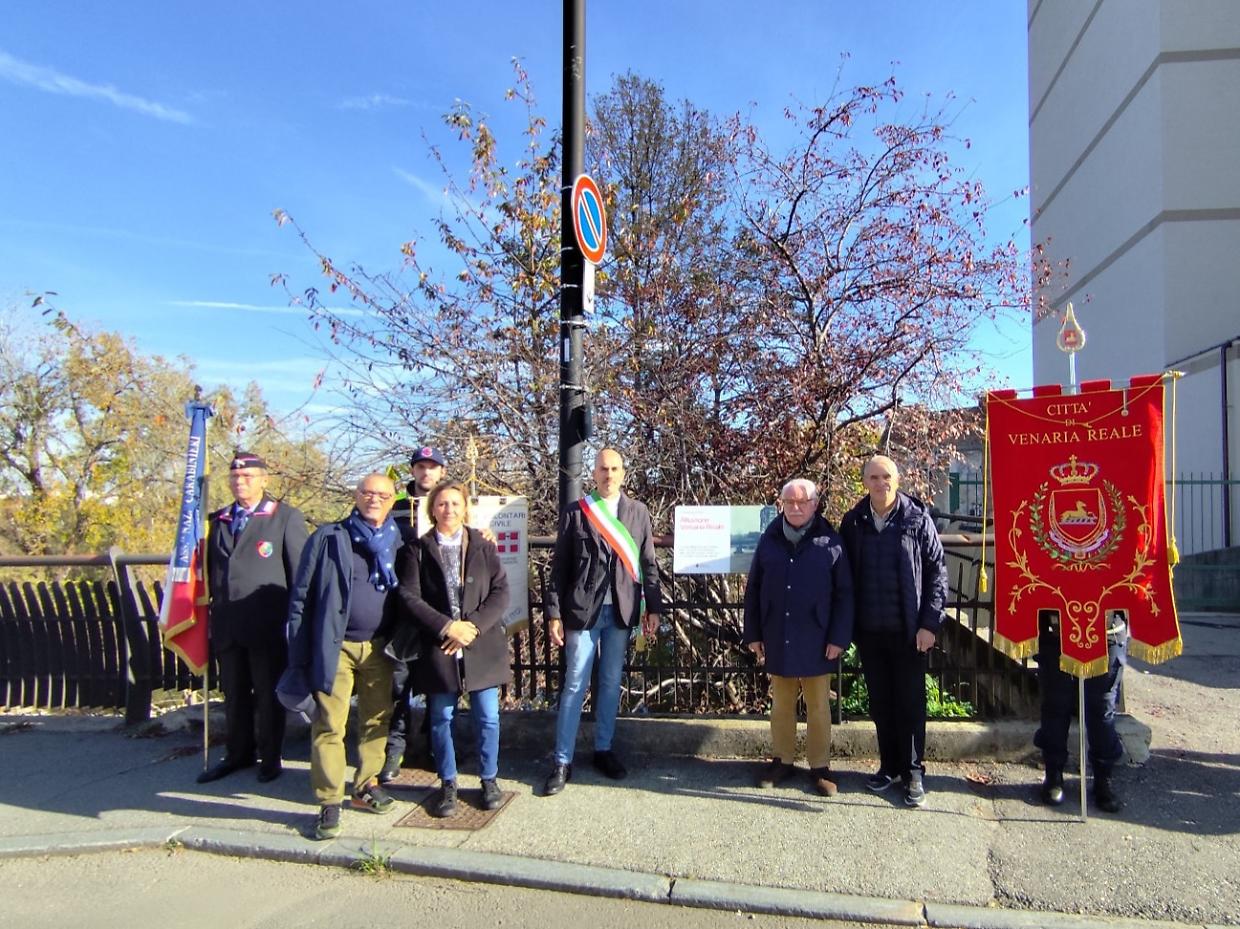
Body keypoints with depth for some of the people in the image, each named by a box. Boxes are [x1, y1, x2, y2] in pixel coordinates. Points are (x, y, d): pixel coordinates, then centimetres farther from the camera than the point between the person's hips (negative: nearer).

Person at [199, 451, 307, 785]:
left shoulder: (286, 517, -2)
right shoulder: (218, 520, 15)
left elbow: (299, 570, -3)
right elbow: (210, 571, 18)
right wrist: (209, 612, 12)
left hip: (267, 624, -5)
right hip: (227, 625, 5)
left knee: (268, 694, 7)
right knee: (234, 695, 15)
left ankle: (270, 757, 22)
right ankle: (238, 754, 32)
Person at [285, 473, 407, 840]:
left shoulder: (397, 541, 6)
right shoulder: (328, 538, -1)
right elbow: (301, 596, -2)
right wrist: (299, 654, -5)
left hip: (379, 648, 3)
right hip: (337, 647, -3)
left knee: (377, 719, 11)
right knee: (329, 725, -1)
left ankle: (366, 785, 28)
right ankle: (329, 803, 9)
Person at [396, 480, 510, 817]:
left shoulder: (483, 547, 6)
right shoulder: (417, 550, 3)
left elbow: (501, 592, 0)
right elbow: (409, 597, -6)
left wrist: (473, 626, -13)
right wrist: (446, 627, -15)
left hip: (482, 646, 1)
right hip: (438, 648, 0)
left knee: (487, 717, 6)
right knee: (441, 719, 9)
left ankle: (489, 779, 24)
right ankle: (448, 784, 25)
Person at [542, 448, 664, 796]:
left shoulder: (638, 513, 6)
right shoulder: (575, 514, 0)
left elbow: (648, 564, 8)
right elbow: (559, 568, 0)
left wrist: (653, 607, 4)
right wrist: (555, 614, -4)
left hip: (621, 611, 2)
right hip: (583, 610, -2)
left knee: (611, 683, 11)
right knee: (575, 685, 0)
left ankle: (603, 750, 26)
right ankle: (562, 761, 8)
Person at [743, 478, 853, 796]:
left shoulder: (831, 542, -5)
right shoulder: (769, 540, 2)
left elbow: (844, 594, -4)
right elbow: (753, 590, 6)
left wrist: (839, 637, -9)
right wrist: (753, 633, 4)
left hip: (815, 640, -2)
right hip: (777, 639, 2)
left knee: (818, 706, 9)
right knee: (781, 704, 14)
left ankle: (820, 766, 22)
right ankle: (782, 760, 28)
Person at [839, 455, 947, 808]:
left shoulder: (917, 519, -5)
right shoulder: (853, 522, 1)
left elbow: (937, 572, -5)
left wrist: (929, 623, -9)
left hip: (908, 631, -3)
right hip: (869, 631, 3)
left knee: (910, 702, 6)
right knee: (880, 702, 13)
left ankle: (913, 772, 20)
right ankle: (889, 765, 28)